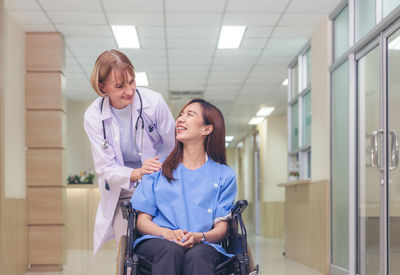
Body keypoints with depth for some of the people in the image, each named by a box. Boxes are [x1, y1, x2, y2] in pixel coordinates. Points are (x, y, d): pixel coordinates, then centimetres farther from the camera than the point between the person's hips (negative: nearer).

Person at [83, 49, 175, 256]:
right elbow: (105, 168, -11)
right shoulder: (93, 116, -10)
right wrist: (137, 173, -30)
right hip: (122, 192, 1)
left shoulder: (154, 102, -14)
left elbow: (176, 148, -2)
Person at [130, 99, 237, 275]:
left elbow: (221, 227, 8)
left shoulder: (224, 175, 15)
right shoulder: (158, 169, 18)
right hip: (157, 242, 1)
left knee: (197, 255, -38)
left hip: (202, 246, -1)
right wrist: (167, 233, -12)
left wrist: (199, 237, -17)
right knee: (171, 250, -37)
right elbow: (143, 220, 12)